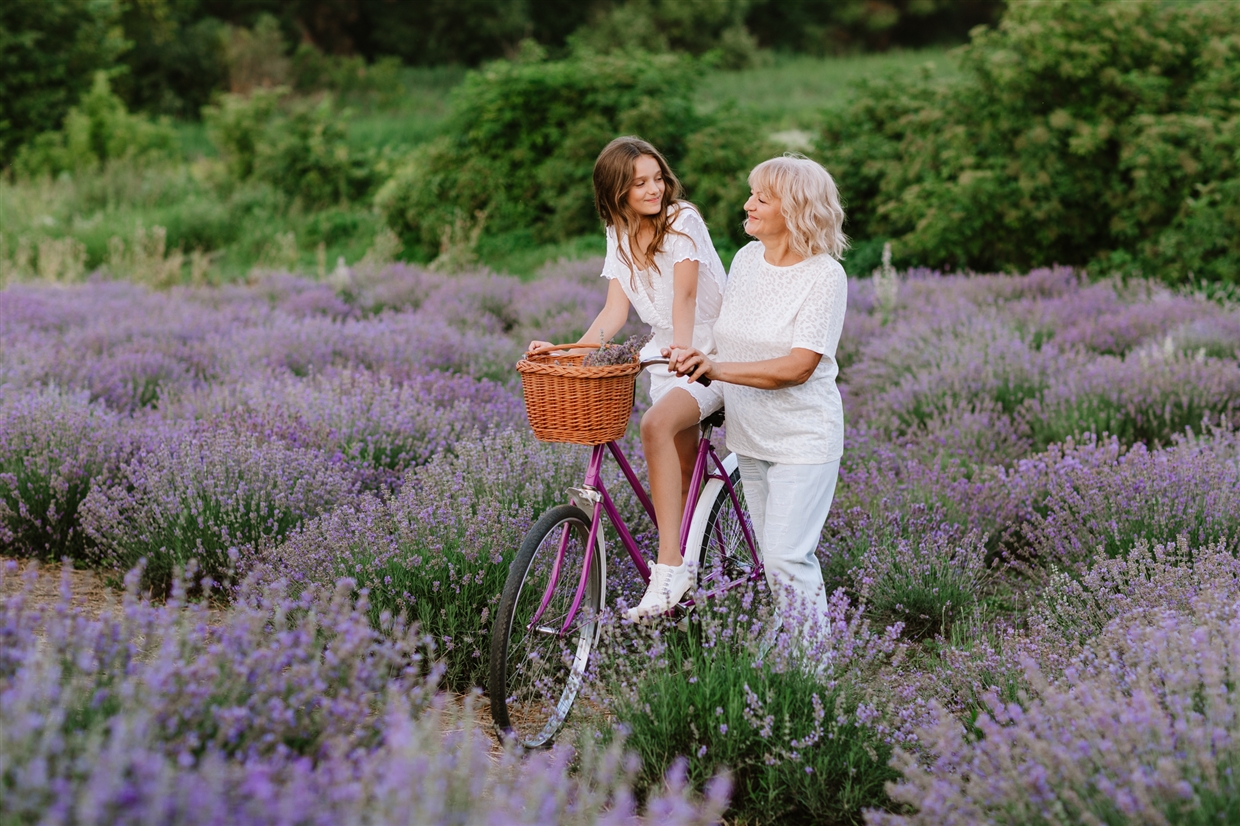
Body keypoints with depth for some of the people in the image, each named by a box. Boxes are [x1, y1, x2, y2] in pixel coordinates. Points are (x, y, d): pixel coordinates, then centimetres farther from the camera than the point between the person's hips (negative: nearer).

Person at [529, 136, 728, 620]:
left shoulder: (682, 221, -13)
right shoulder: (620, 236, 6)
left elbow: (685, 293, -26)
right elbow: (615, 310, 0)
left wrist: (683, 347, -42)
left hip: (712, 354, -7)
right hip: (667, 356, 7)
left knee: (657, 425, -30)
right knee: (682, 474, 5)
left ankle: (669, 566, -31)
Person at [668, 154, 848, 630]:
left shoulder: (824, 276, -16)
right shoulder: (747, 258, 5)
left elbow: (797, 367, -23)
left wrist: (718, 369, -29)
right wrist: (699, 358, -1)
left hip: (803, 440, -7)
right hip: (750, 436, 7)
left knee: (786, 559, -11)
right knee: (775, 556, 13)